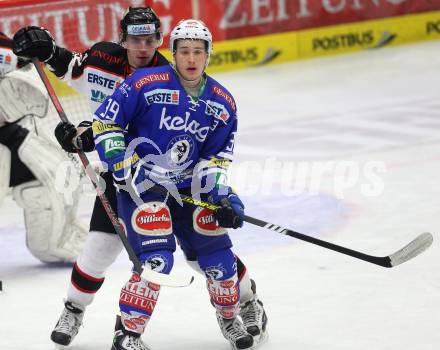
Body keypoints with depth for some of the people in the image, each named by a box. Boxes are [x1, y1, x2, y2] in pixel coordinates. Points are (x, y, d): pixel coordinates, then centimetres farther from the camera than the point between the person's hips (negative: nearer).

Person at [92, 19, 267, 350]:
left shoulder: (223, 103, 1)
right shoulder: (146, 84, -15)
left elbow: (217, 158, 8)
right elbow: (105, 122, -9)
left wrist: (223, 197, -7)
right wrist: (125, 170, -15)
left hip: (187, 188, 5)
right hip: (141, 185, -5)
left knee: (217, 252, 5)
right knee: (156, 258, -20)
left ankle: (232, 317, 33)